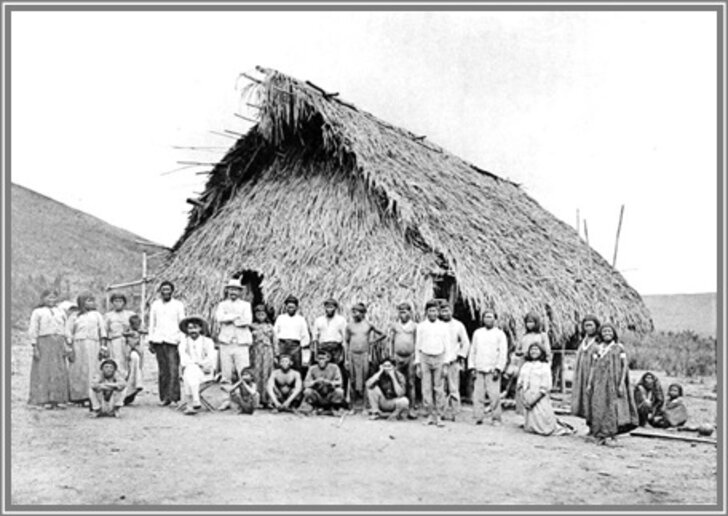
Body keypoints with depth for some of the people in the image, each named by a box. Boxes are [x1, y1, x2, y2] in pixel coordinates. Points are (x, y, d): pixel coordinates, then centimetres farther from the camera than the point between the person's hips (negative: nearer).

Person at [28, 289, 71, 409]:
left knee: (60, 371, -1)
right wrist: (34, 347, -7)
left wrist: (67, 345, 4)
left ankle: (59, 399, 2)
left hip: (59, 344, 3)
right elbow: (33, 330, 1)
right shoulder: (37, 312, 5)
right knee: (44, 371, -5)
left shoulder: (60, 312, 17)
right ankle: (45, 400, -3)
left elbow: (66, 329, 14)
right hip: (44, 342, -3)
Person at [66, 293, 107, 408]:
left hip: (93, 346, 1)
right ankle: (79, 397, -2)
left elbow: (102, 331, 13)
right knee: (78, 371, -4)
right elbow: (68, 333, 8)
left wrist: (103, 346, 4)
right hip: (78, 345, 0)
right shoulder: (74, 316, 13)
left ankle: (92, 397, -9)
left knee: (92, 370, -7)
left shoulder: (96, 315, 18)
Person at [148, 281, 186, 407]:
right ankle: (163, 397, 8)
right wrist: (150, 341, 9)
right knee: (162, 371, 3)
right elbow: (151, 324, 16)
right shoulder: (155, 305, 13)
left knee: (173, 369, -12)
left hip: (173, 341, -2)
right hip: (158, 341, 2)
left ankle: (173, 396, -14)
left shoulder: (178, 305, 6)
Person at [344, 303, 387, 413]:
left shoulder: (368, 325, 4)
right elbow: (346, 342, 9)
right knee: (353, 382, 1)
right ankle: (354, 406, 7)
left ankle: (364, 406, 0)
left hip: (365, 355, -1)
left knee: (364, 381, -4)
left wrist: (373, 342, 4)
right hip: (352, 355, 1)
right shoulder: (349, 326, 7)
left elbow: (383, 335, 13)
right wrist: (346, 359, 4)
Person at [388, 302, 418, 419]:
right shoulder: (395, 325, 10)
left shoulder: (414, 326, 3)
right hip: (398, 357, 2)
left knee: (411, 383, -3)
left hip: (410, 357, -2)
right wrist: (391, 355, 9)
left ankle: (411, 408, -1)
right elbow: (391, 341, 15)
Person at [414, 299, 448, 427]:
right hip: (425, 358, 0)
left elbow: (446, 346, 7)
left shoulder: (442, 326, 6)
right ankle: (430, 415, 6)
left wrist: (445, 364, 0)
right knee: (426, 389, -1)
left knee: (439, 389, -2)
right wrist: (417, 364, 3)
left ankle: (438, 416, 2)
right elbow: (417, 346, 7)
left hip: (439, 359, 0)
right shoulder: (421, 326, 5)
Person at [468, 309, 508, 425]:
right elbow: (472, 351, 16)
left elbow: (503, 353, 1)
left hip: (492, 371, -3)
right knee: (478, 395, -2)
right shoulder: (477, 333, 14)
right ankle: (478, 417, 5)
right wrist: (472, 367, 7)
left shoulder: (500, 334, 5)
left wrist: (498, 369, -8)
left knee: (494, 395, -7)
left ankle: (496, 418, 2)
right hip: (479, 370, 3)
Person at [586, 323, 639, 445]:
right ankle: (601, 435, 4)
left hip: (613, 383, -3)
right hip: (599, 383, 3)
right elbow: (593, 367, 13)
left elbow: (625, 366, -2)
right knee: (598, 408, -2)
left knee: (612, 408, -5)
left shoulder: (619, 348, 2)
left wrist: (621, 384, -10)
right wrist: (589, 383, 6)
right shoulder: (597, 349, 12)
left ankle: (612, 435, 1)